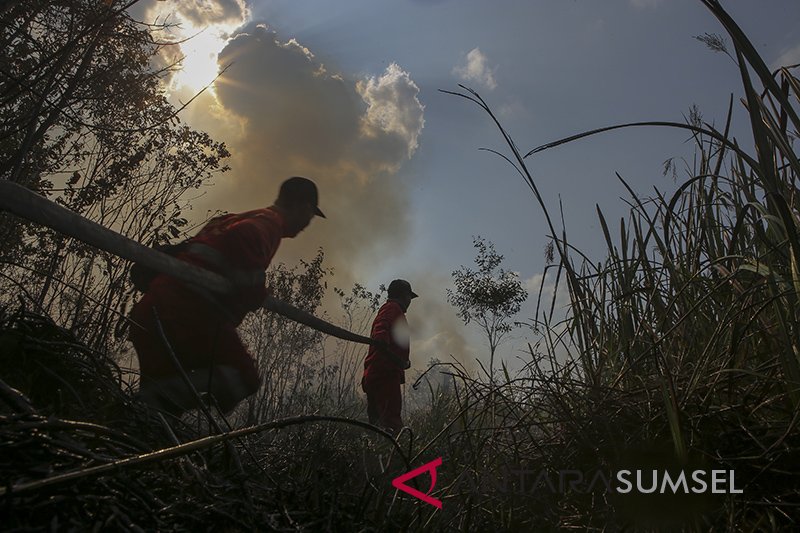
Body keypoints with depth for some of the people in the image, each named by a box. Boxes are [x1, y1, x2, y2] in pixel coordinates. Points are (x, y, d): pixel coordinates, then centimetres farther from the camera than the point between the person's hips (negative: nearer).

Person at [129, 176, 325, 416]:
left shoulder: (249, 217, 27)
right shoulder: (270, 220, -2)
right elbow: (243, 235, -24)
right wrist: (257, 293, -12)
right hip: (187, 309, -10)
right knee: (243, 377, -13)